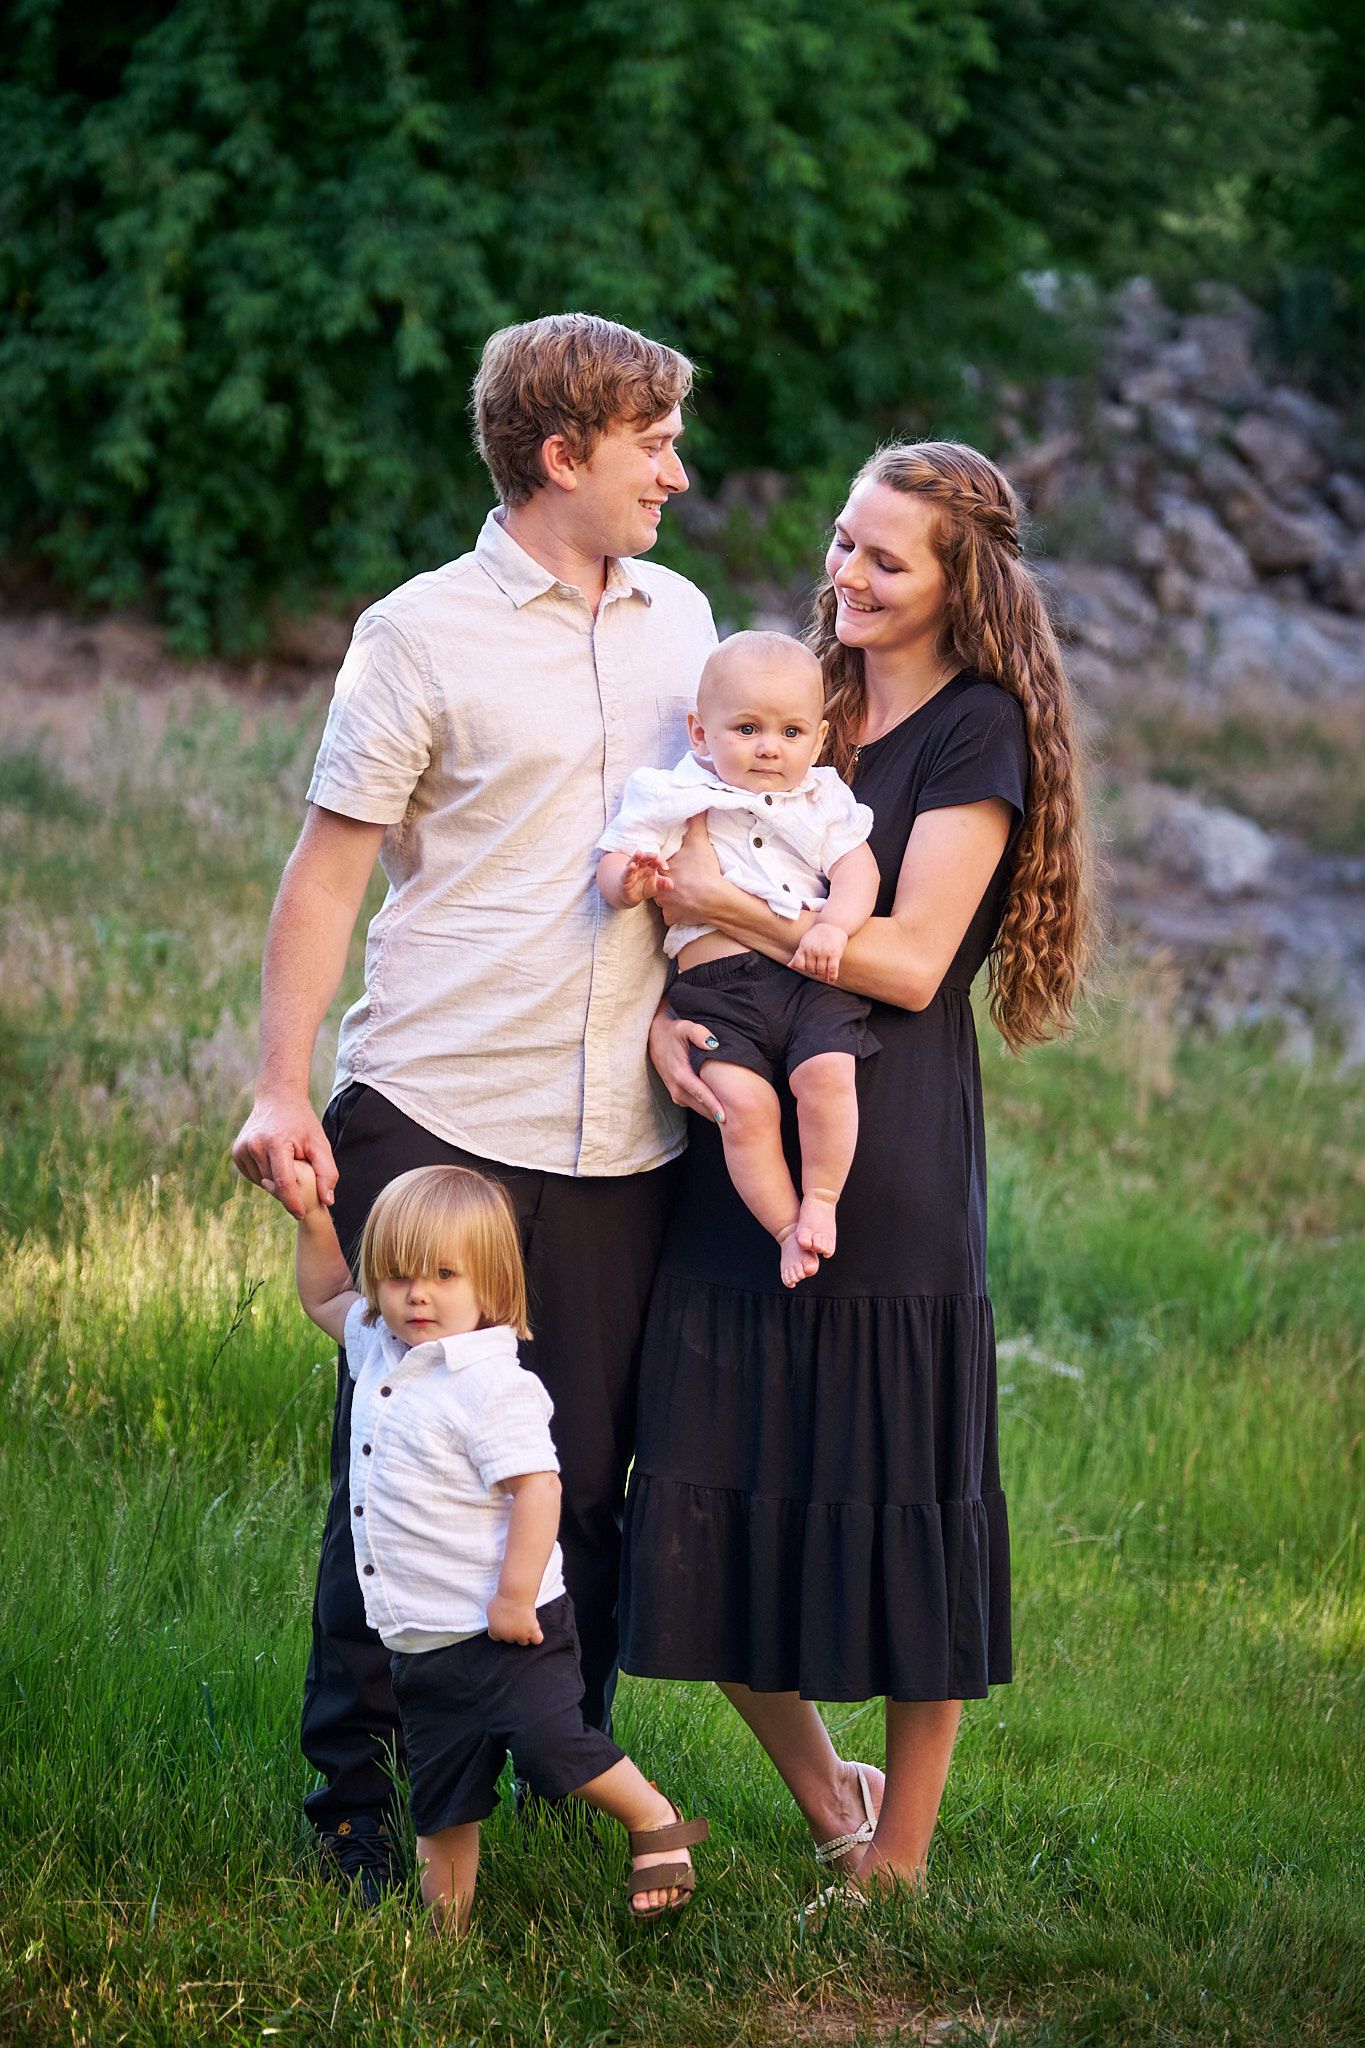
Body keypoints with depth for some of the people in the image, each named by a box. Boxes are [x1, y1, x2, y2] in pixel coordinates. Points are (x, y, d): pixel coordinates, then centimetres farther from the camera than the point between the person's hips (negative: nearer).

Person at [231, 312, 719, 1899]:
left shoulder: (679, 618, 13)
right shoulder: (422, 636, -3)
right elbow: (328, 869, -4)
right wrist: (282, 1092, -11)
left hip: (623, 1135, 4)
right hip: (437, 1117, -4)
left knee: (588, 1475, 7)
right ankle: (354, 1799, 14)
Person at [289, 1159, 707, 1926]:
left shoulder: (493, 1386, -19)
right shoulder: (382, 1350, 8)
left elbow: (537, 1488, -23)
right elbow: (324, 1296, 28)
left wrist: (516, 1596, -25)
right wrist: (314, 1220, 14)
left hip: (505, 1631, -8)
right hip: (424, 1638, 8)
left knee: (549, 1744, -17)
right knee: (440, 1798, 13)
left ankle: (655, 1821, 6)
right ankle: (445, 1927, 21)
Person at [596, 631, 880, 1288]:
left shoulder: (822, 800, 16)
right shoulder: (675, 798, 9)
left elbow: (858, 867, 7)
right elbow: (615, 862, 5)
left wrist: (833, 926, -12)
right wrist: (628, 882, -21)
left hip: (810, 974, 1)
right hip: (716, 986, -1)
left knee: (827, 1073, -23)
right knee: (744, 1102, -20)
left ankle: (821, 1197, -2)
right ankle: (786, 1226, -5)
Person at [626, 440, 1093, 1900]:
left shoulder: (977, 729, -5)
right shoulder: (805, 700, 14)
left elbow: (911, 959, -13)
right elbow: (691, 900, 14)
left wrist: (720, 903, -16)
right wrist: (664, 1011, -6)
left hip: (891, 1166, -6)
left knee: (898, 1497, 0)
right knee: (711, 1505, 7)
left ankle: (898, 1853, 14)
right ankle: (820, 1794, 27)